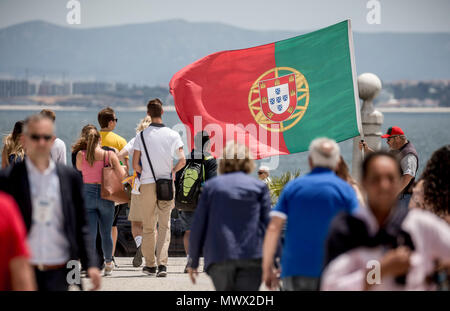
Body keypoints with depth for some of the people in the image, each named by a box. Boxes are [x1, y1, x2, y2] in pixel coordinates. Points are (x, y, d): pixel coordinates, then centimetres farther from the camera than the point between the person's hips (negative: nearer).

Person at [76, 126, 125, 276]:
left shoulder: (81, 155, -3)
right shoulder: (110, 155, -6)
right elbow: (122, 176, -6)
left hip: (87, 195, 0)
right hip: (106, 196, 0)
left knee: (90, 233, -1)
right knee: (106, 233, 16)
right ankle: (108, 263, 32)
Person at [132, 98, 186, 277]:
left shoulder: (141, 136, -4)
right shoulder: (173, 135, -2)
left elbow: (135, 165, -5)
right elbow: (182, 160, -6)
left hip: (147, 184, -1)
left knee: (148, 227, 10)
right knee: (165, 226, 3)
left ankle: (150, 264, 14)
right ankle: (162, 263, -11)